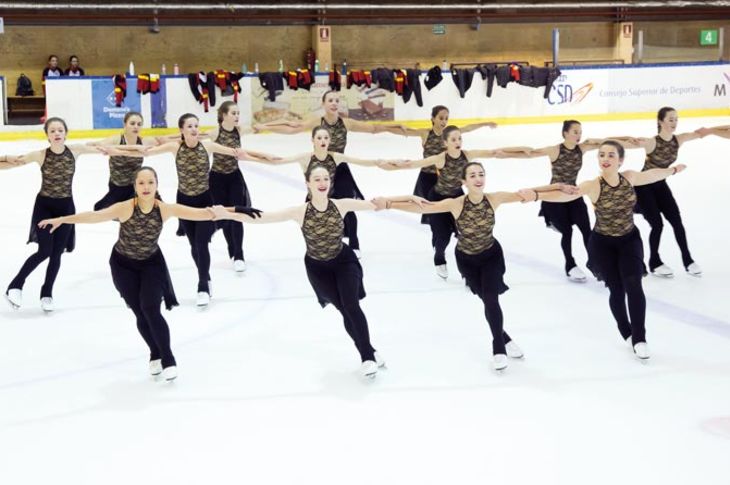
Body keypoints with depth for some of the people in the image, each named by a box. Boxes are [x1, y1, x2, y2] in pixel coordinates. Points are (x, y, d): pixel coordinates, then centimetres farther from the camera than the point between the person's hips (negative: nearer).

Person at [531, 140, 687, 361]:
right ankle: (628, 335, 28)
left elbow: (651, 174, 11)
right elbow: (566, 194, -37)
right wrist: (535, 194, -54)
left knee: (633, 285, -16)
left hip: (630, 240, 2)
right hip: (602, 244, -2)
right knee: (617, 290, 2)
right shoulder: (593, 186, -23)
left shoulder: (629, 178, -10)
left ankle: (639, 338, -5)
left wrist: (673, 170, 29)